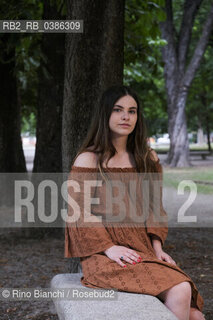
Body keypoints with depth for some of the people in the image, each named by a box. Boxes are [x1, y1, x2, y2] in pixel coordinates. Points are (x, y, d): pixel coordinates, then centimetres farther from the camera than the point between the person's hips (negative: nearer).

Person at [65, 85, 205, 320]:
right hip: (104, 253, -4)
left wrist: (157, 248, 2)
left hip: (142, 249, 5)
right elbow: (78, 213, -1)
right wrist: (109, 247, -15)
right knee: (179, 292, -29)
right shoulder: (88, 159, 4)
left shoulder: (148, 158, 17)